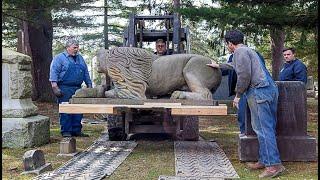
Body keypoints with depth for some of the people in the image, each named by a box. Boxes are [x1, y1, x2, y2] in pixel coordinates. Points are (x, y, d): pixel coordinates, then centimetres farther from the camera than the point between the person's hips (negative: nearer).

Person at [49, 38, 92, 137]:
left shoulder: (80, 58, 19)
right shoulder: (59, 58, 0)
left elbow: (86, 73, 23)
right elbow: (54, 72, -8)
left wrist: (89, 85, 16)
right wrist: (55, 86, -17)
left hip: (78, 89, 6)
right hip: (65, 89, -6)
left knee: (78, 111, 6)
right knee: (65, 111, -4)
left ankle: (76, 130, 14)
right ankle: (66, 131, 3)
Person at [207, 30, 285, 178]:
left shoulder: (240, 51, -4)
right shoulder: (247, 50, 29)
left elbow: (244, 75, -15)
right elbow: (234, 65, 48)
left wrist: (238, 95, -5)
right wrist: (219, 66, 61)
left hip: (259, 91, -10)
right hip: (270, 89, 10)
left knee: (263, 128, -10)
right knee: (267, 128, 10)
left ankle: (274, 165, -9)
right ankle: (265, 160, 16)